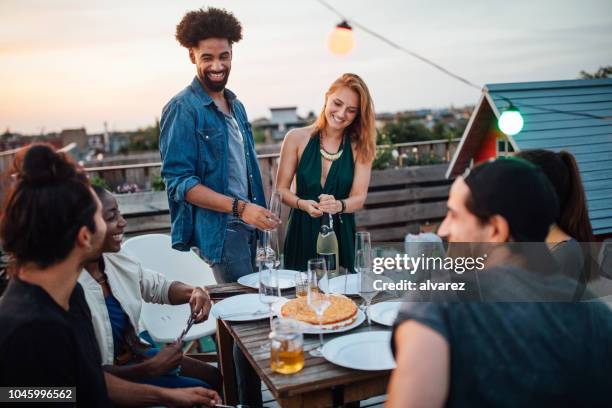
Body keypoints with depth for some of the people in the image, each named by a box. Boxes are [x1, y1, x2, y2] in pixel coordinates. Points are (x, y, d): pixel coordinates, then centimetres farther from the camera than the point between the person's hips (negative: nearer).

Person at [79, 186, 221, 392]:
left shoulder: (117, 262, -7)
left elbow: (161, 287, 10)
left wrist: (193, 292, -11)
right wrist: (152, 367, -25)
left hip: (136, 353, 7)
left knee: (215, 378, 13)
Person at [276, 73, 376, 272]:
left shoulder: (360, 147, 0)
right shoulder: (297, 138, -2)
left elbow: (359, 198, -6)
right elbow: (281, 189, 0)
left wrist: (339, 205, -27)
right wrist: (303, 204, -19)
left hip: (341, 235, 1)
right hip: (302, 233, 0)